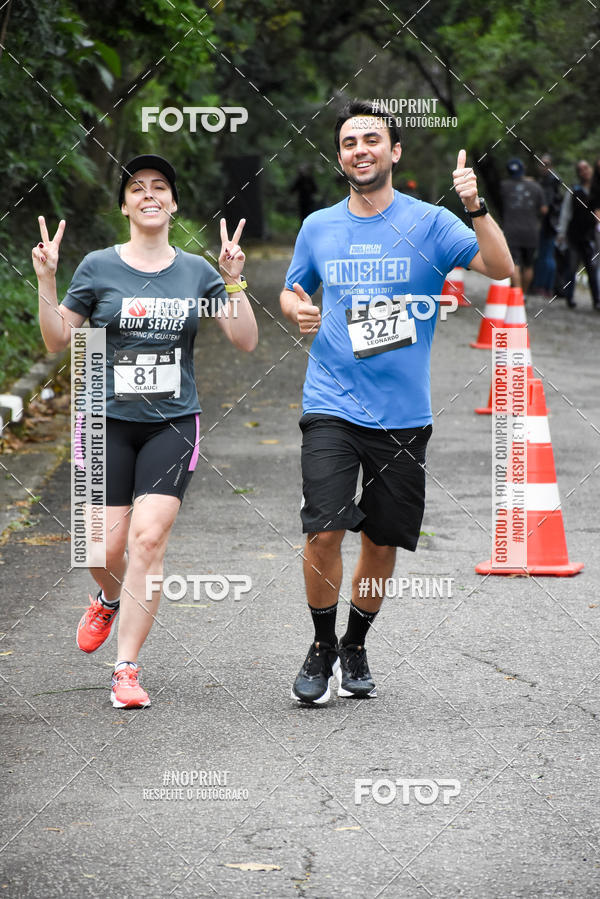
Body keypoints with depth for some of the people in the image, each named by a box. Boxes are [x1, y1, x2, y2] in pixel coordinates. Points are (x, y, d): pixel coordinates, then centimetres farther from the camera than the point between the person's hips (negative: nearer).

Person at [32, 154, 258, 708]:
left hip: (173, 423, 0)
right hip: (109, 420, 0)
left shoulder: (197, 272, 5)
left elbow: (246, 341, 3)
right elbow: (58, 340, 4)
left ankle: (127, 669, -8)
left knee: (149, 538, -13)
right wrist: (46, 281, -9)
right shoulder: (99, 268, 1)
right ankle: (109, 601, 33)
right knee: (107, 547, -5)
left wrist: (233, 281, -9)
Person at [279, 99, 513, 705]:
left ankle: (355, 649, 29)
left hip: (403, 414, 0)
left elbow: (500, 269, -14)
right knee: (324, 531, -14)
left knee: (382, 542, 7)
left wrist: (477, 209, -29)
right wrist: (298, 309, -1)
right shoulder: (318, 228, 6)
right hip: (331, 408, 0)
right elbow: (292, 290, 22)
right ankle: (321, 647, 7)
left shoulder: (428, 223, -2)